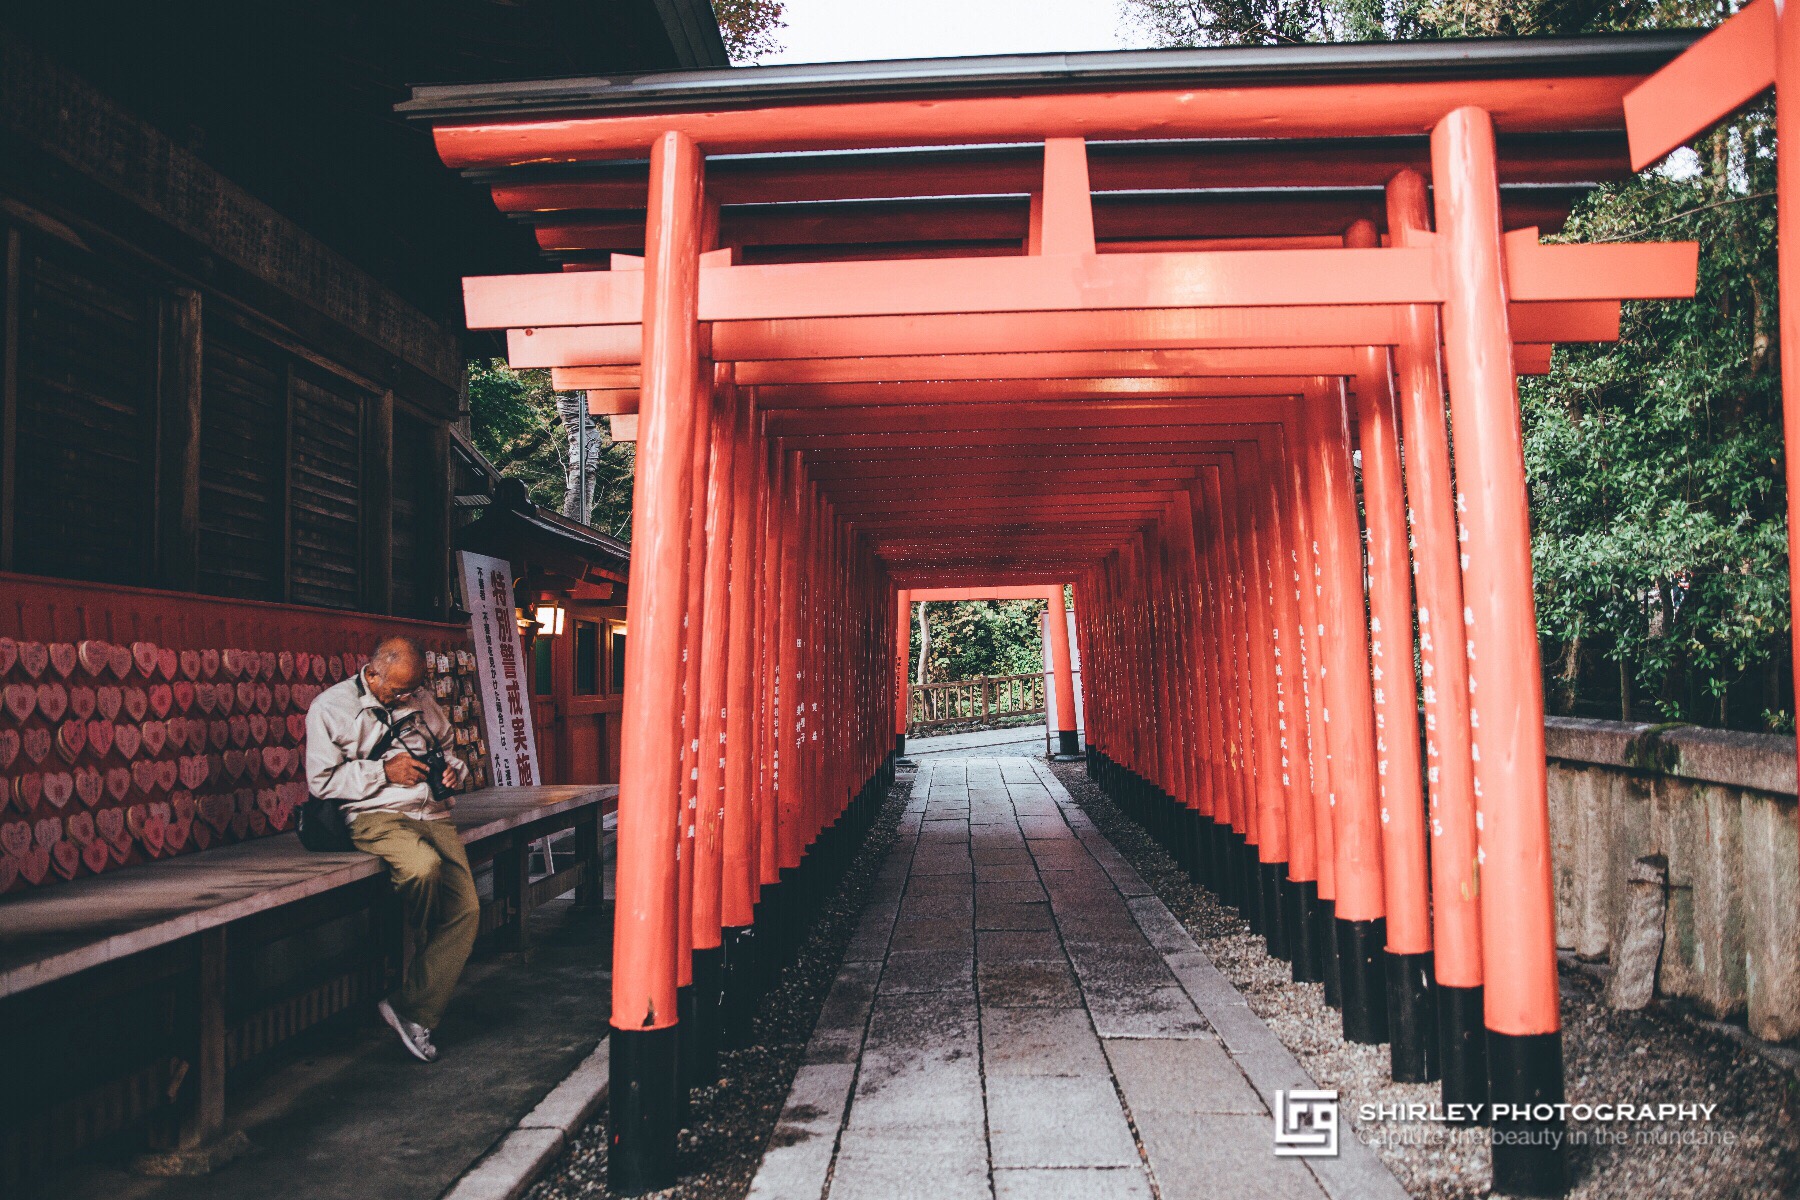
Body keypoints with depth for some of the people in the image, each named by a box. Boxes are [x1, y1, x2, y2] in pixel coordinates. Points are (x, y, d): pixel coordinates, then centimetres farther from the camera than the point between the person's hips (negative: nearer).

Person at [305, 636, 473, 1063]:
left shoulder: (422, 702, 17)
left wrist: (453, 769, 7)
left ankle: (414, 1011, -8)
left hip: (433, 814, 5)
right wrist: (384, 771, -11)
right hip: (375, 816, -5)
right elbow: (322, 780, -4)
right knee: (424, 866, -36)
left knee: (467, 908, -15)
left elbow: (448, 751, 30)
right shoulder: (331, 706, 1)